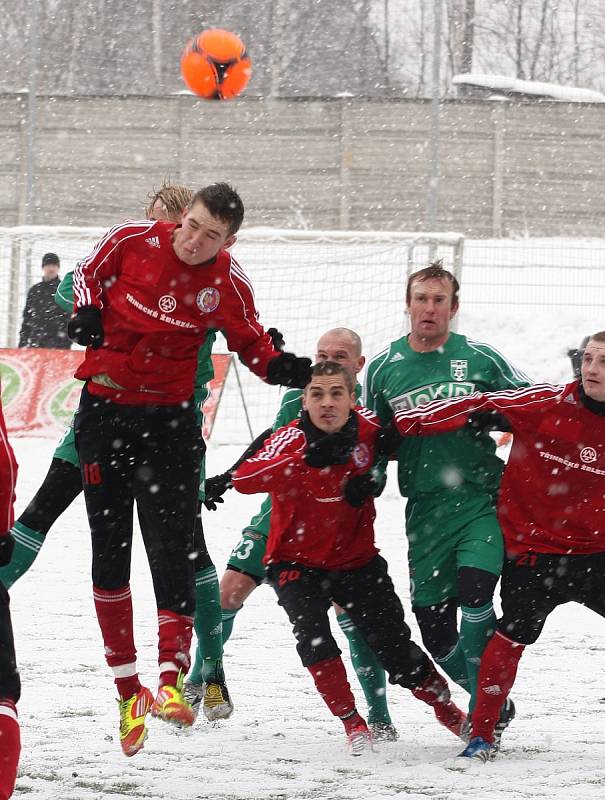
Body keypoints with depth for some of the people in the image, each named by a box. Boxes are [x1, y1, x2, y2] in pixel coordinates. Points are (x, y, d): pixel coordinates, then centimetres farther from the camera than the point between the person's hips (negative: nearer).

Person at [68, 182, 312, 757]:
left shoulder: (226, 284, -8)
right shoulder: (132, 242, -8)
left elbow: (251, 344, 1)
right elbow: (90, 273, 11)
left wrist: (284, 369, -19)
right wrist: (87, 312, -7)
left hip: (169, 423, -1)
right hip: (105, 412, 1)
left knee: (170, 548, -12)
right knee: (109, 551, 3)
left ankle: (172, 677, -15)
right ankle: (127, 691, 12)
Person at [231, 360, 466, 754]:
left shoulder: (368, 427, -12)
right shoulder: (290, 440, -23)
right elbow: (245, 479, -42)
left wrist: (373, 479, -6)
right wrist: (306, 459, -54)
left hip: (357, 559, 3)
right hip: (297, 563, -3)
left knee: (396, 647, 3)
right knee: (312, 633, -27)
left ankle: (448, 710, 30)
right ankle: (352, 721, -10)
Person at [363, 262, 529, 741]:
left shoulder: (480, 359, 1)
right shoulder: (384, 368, 6)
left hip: (482, 498, -3)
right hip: (426, 507, 3)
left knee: (473, 590, -22)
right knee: (434, 624, 0)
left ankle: (487, 707, -7)